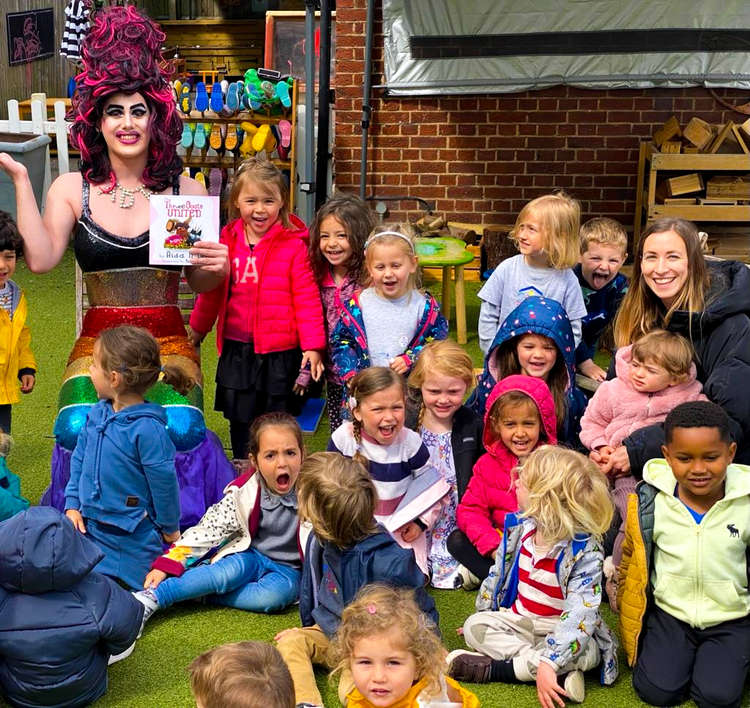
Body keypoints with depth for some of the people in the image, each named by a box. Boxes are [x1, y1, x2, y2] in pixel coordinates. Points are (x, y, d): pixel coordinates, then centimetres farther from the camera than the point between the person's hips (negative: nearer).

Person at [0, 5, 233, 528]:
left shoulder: (185, 190, 3)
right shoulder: (73, 189, 5)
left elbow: (200, 283, 9)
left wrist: (217, 267, -13)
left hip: (168, 340, 0)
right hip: (98, 341, 1)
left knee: (180, 428, -23)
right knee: (78, 428, -23)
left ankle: (183, 534, 3)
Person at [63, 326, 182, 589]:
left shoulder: (147, 429, -23)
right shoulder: (97, 414, 0)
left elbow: (164, 480, -15)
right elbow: (79, 459, 11)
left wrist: (170, 528, -6)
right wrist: (73, 505, 5)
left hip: (132, 538, -7)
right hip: (88, 526, 7)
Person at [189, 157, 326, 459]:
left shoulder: (293, 244, -9)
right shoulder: (227, 241, 4)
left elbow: (307, 298, -9)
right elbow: (212, 292, 16)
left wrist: (312, 345, -14)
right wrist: (196, 330, 25)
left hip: (280, 352, -4)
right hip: (236, 351, 4)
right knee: (241, 424, 13)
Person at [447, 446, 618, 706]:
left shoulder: (585, 552, -25)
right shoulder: (520, 528, -7)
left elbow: (578, 616, -33)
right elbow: (499, 573, 10)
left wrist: (548, 665, -42)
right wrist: (484, 614, 19)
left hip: (560, 630, -6)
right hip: (519, 620, 6)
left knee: (585, 652, -34)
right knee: (474, 626, -15)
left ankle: (493, 668, -27)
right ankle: (562, 676, -27)